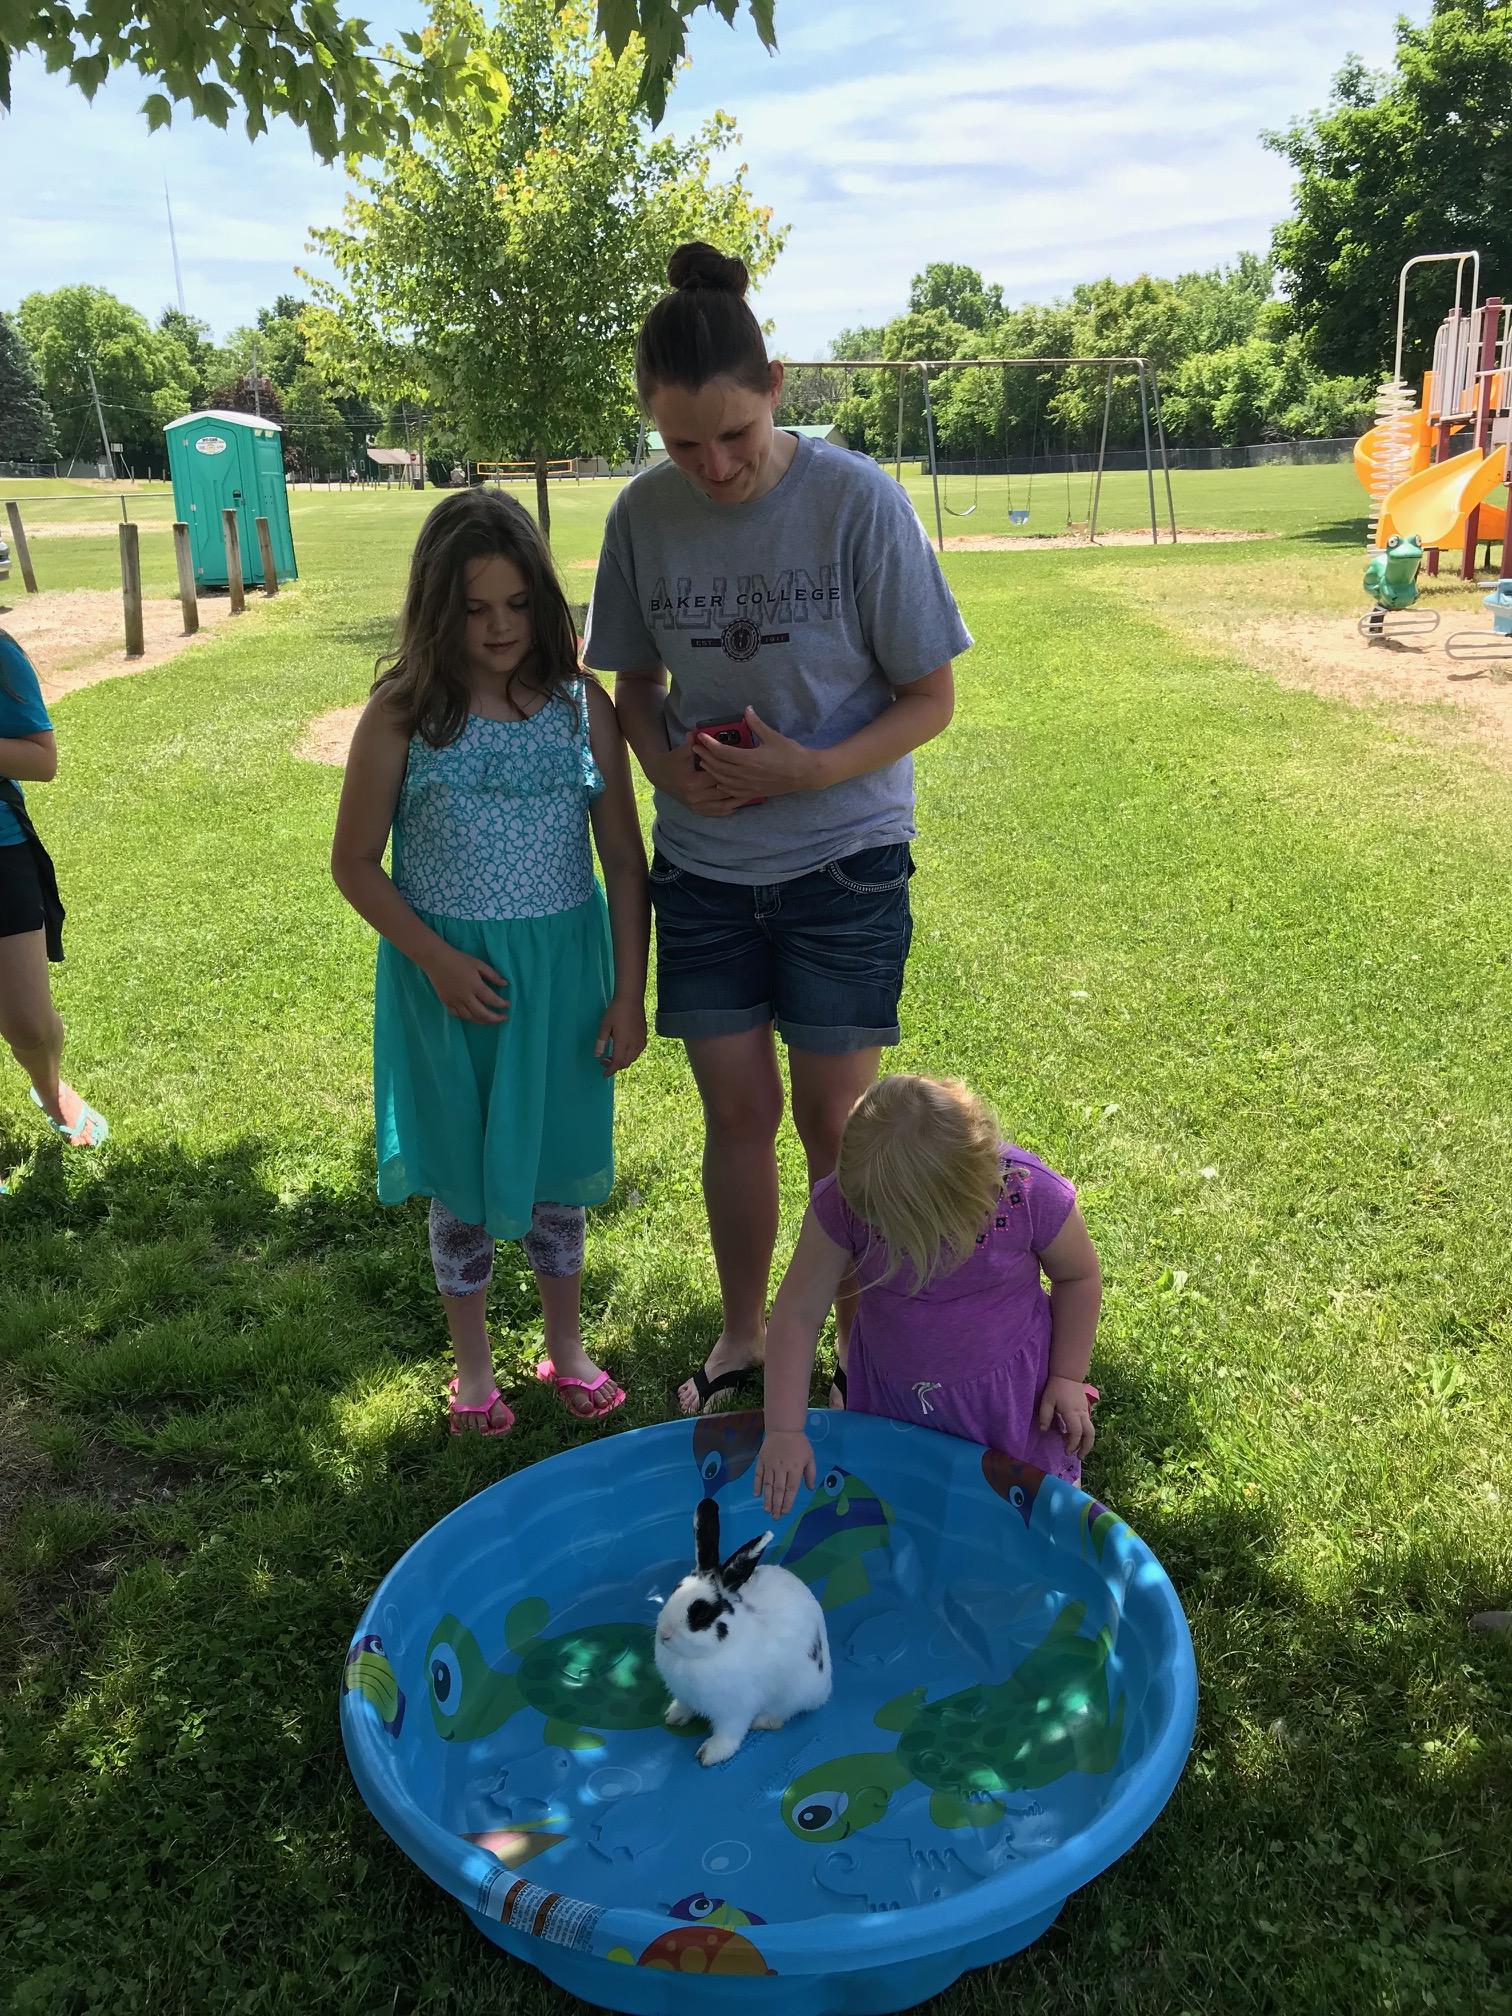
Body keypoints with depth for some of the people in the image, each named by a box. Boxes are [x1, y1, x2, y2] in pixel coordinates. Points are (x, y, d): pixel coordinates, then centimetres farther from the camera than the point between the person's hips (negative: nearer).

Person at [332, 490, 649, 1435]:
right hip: (445, 976, -1)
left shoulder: (582, 705, -4)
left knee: (555, 1162, 14)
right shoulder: (404, 713, -8)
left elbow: (624, 860, -1)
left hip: (562, 970, 1)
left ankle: (567, 1345, 36)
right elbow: (355, 862, -3)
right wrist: (436, 959, -13)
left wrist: (630, 992, -3)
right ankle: (474, 1363, 33)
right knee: (461, 1176, 12)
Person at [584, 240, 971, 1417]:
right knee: (736, 1111, 11)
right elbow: (636, 684, 8)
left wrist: (807, 770, -24)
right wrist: (665, 760, -14)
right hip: (703, 867, 3)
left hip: (843, 861, -3)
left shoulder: (858, 501, -14)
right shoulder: (645, 514, -4)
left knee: (835, 1120, 5)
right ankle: (743, 1334, 32)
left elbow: (930, 699, -9)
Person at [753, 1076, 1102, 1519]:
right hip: (888, 1391, 2)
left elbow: (1078, 1277, -9)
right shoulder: (840, 1203, -28)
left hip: (1005, 1388, -1)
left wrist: (1068, 1378, -7)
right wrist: (783, 1430, -21)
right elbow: (798, 1315, -20)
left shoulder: (1033, 1195, -30)